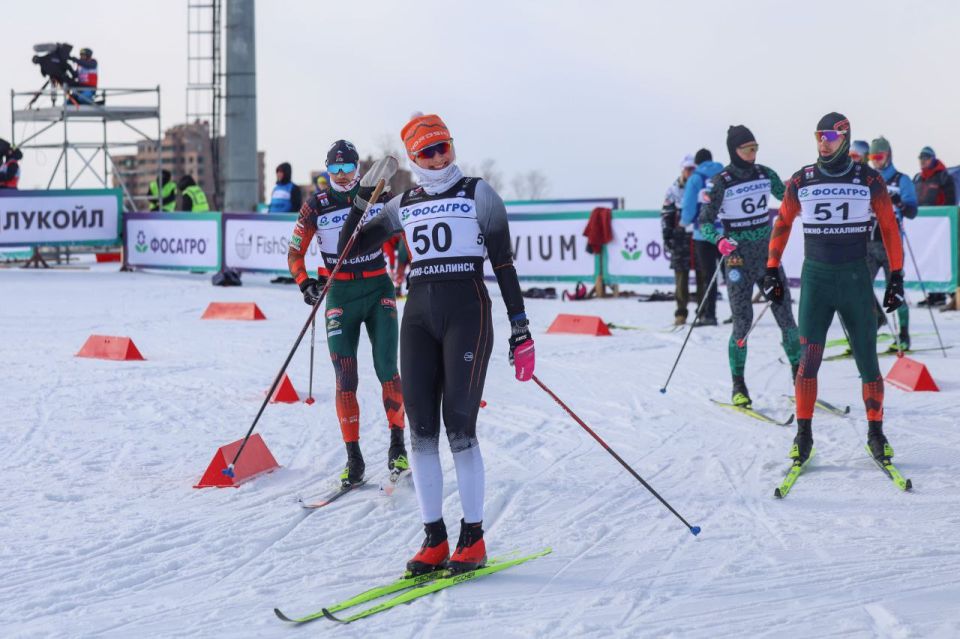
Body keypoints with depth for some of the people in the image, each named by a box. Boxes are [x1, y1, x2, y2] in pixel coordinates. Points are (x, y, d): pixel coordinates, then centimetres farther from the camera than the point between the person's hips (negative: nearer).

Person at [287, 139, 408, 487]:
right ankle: (353, 458, 3)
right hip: (340, 295, 0)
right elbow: (294, 253, 3)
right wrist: (304, 282, -13)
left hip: (378, 291, 0)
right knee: (345, 380, -3)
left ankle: (397, 445, 7)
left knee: (387, 370, -8)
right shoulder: (316, 206, -1)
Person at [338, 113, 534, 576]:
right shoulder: (405, 205, 16)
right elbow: (350, 247, 16)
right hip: (419, 314, 4)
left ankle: (473, 538, -1)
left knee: (459, 426, -10)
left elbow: (503, 262, 2)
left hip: (467, 311, -4)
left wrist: (520, 328, -4)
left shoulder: (478, 194, 5)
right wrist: (364, 196, 3)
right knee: (421, 430, -1)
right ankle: (434, 539, 5)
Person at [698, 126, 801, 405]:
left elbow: (788, 199, 20)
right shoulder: (722, 182, -9)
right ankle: (738, 387, 8)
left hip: (768, 254, 4)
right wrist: (719, 240, -27)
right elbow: (704, 222, -9)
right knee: (743, 323, -5)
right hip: (738, 258, -4)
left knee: (786, 316, 1)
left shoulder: (765, 174, 5)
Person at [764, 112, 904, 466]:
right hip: (815, 277, 0)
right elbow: (782, 224, 14)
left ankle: (876, 433, 15)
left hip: (856, 278, 0)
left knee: (867, 360, 2)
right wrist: (772, 271, 12)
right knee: (808, 359, -9)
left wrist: (896, 276, 2)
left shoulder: (869, 180, 0)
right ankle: (803, 435, 1)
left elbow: (889, 227, 5)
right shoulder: (801, 181, 2)